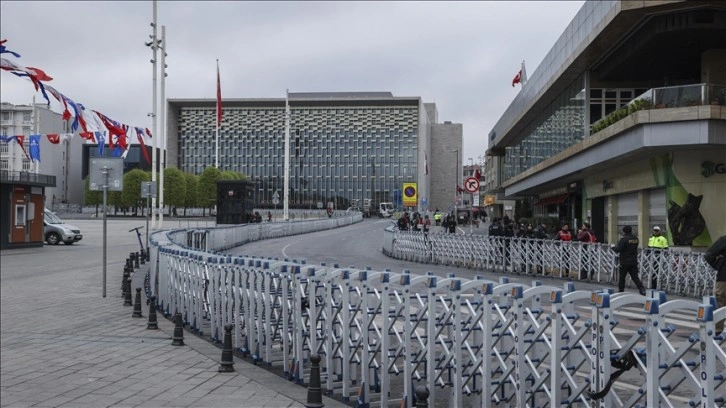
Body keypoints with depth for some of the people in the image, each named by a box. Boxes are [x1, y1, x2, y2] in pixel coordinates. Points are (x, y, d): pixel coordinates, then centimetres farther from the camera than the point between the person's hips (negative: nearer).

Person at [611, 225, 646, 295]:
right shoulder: (636, 239, 6)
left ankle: (621, 290, 13)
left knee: (622, 277, 8)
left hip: (625, 262, -6)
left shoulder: (624, 239, -16)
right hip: (634, 261, 6)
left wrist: (613, 247, 1)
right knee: (635, 277, 7)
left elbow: (618, 250, -21)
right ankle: (642, 289, -8)